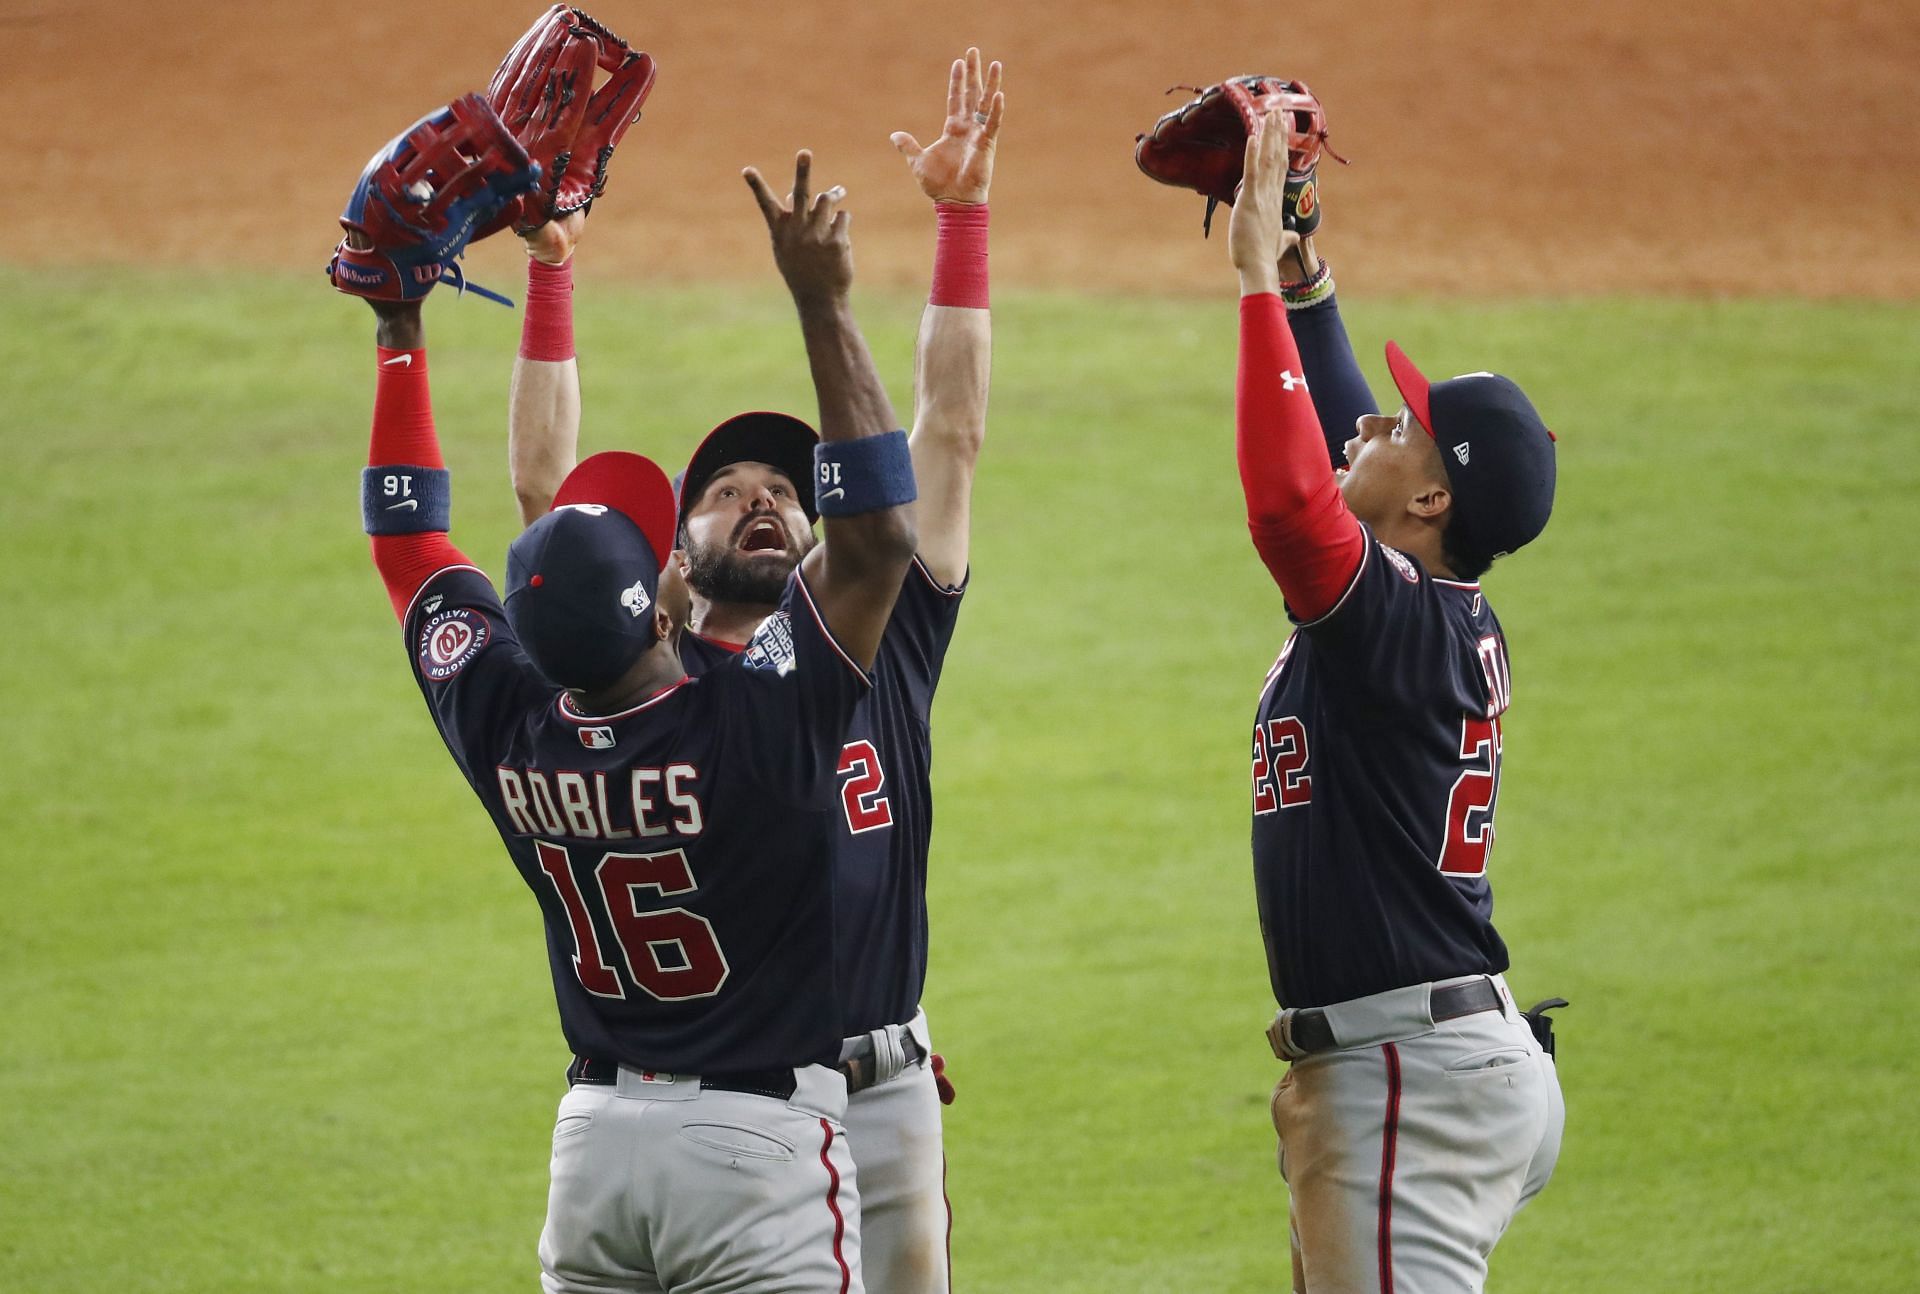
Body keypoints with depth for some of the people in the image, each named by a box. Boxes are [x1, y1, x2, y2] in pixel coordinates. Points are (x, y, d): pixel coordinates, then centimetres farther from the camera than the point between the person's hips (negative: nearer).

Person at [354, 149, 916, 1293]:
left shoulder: (506, 726, -4)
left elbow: (408, 538, 9)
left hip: (595, 1135, 6)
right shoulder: (755, 726, -20)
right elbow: (881, 536, -20)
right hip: (761, 1145, -6)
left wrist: (400, 333, 15)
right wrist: (823, 305, -19)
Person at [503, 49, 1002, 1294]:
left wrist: (964, 215, 1)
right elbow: (548, 488, -1)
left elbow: (952, 437, 6)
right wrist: (549, 271, -8)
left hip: (884, 1101, 2)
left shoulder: (884, 647, 8)